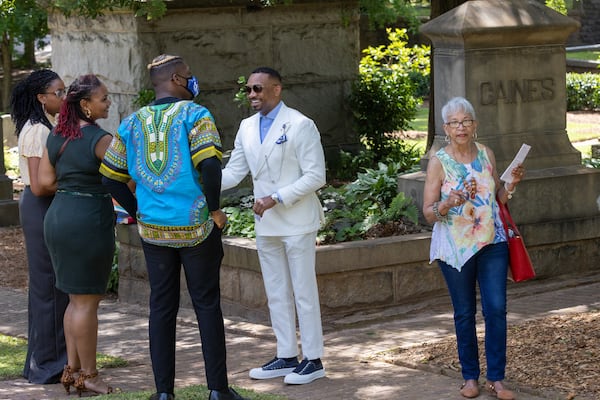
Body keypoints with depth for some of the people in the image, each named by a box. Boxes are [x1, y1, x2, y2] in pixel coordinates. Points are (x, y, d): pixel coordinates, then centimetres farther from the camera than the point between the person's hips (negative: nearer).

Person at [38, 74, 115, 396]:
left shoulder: (56, 136, 9)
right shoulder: (100, 139, -14)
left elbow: (45, 180, 8)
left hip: (57, 217, 8)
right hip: (89, 220, -8)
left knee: (76, 299, 17)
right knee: (87, 302, 0)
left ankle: (72, 368, 21)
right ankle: (87, 375, 6)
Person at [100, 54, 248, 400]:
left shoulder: (132, 123, 7)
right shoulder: (194, 115, -9)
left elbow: (111, 177, 8)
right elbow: (210, 164, -22)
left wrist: (137, 212, 15)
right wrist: (215, 208, -9)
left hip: (153, 229, 4)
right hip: (196, 228, -4)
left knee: (162, 308, 9)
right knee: (207, 306, 5)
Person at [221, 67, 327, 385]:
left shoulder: (300, 126, -11)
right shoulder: (247, 127, 9)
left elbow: (315, 176, -13)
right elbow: (233, 172, 8)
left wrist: (276, 198, -20)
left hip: (296, 222, -7)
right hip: (266, 225, 7)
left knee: (303, 292, -1)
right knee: (276, 294, 12)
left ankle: (313, 359, 6)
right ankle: (287, 357, 21)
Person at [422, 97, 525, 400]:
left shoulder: (486, 154, 4)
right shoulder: (439, 162, -6)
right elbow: (428, 213, -7)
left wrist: (512, 183, -3)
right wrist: (448, 203, -26)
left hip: (492, 242, 2)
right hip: (456, 247, -2)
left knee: (496, 308, -4)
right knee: (464, 313, 6)